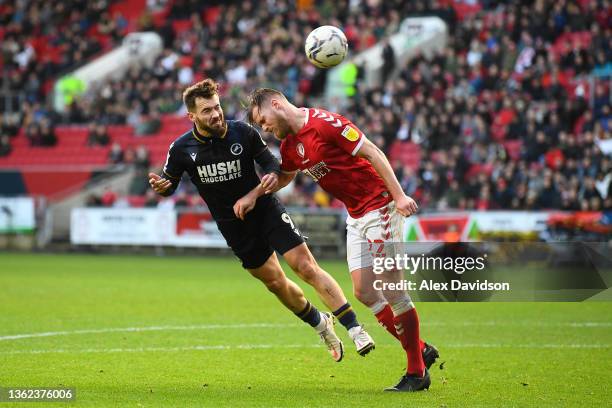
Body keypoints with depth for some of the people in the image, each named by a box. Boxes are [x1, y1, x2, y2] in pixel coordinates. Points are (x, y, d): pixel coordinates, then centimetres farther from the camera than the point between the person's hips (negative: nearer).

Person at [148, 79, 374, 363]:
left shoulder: (243, 132, -12)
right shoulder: (182, 149, -10)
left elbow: (272, 166, -4)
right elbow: (170, 184, 2)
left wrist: (253, 195, -20)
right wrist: (160, 187, -21)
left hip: (265, 210, -2)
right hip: (233, 227, 2)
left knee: (307, 268, -13)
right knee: (275, 283, 8)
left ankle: (355, 329, -13)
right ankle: (320, 324, 33)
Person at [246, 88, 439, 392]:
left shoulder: (325, 123, -17)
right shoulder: (289, 145, 9)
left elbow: (372, 153, -18)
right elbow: (283, 178, 30)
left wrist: (399, 195, -24)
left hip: (379, 207, -9)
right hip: (355, 216, 9)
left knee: (392, 291, -9)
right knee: (364, 293, 4)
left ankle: (417, 373, -1)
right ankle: (421, 351, 16)